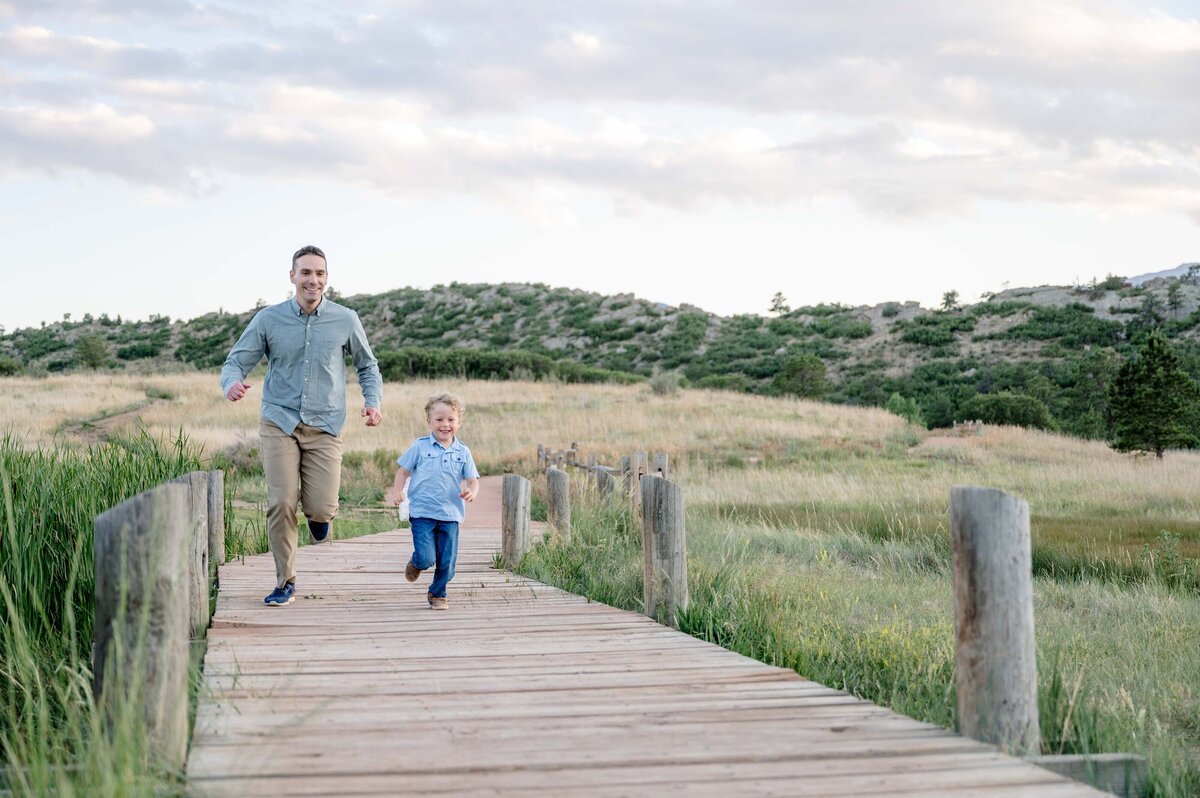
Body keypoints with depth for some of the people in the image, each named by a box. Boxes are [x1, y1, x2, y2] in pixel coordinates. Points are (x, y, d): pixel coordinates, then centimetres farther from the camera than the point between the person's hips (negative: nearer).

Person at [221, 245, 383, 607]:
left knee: (321, 508, -10)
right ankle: (285, 583, 6)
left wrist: (373, 401, -2)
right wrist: (232, 383, -23)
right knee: (281, 504, -10)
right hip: (279, 423, 0)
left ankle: (319, 513, 29)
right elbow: (236, 361, 1)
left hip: (325, 427, 0)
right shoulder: (269, 319, 0)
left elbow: (367, 366, 15)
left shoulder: (346, 320, 2)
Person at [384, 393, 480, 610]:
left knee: (447, 562, 4)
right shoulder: (420, 447, -1)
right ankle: (416, 564, 25)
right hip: (422, 513, -2)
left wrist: (472, 492, -16)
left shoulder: (463, 452, 5)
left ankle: (437, 594, 30)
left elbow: (472, 480, 6)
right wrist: (397, 491, -8)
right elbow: (403, 470, 7)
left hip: (450, 515, 3)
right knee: (426, 559, -12)